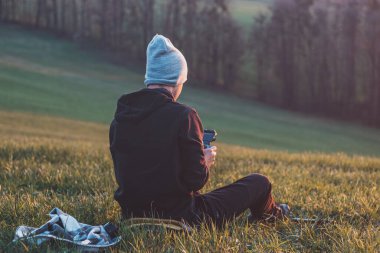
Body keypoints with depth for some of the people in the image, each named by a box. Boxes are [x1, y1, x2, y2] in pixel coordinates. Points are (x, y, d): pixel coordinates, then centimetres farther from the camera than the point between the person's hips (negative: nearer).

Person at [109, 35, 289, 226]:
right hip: (180, 216, -6)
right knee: (259, 182, 13)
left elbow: (124, 173, 10)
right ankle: (271, 214, 48)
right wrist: (206, 162, 5)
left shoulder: (120, 116, 0)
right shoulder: (183, 116, -19)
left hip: (133, 215, 7)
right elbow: (196, 179, -19)